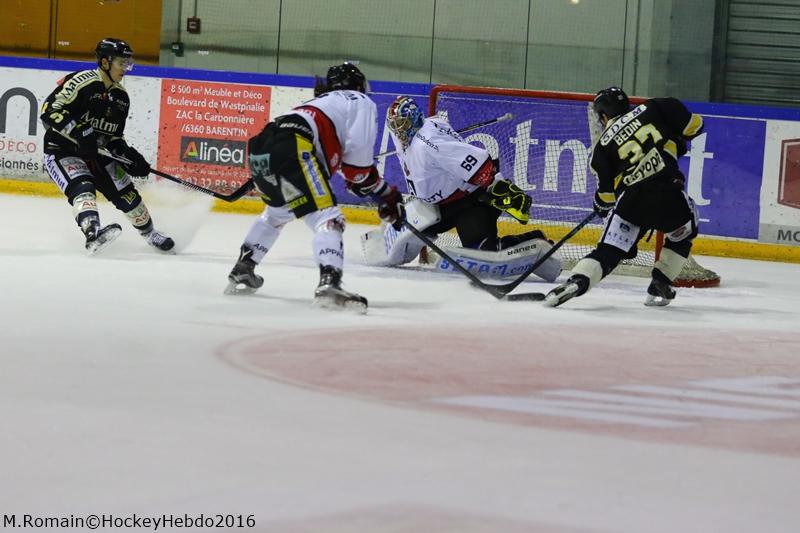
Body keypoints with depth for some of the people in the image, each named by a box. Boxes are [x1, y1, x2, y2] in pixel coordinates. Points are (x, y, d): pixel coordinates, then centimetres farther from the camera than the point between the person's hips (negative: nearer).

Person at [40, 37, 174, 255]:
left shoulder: (121, 96, 7)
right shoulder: (82, 82, -19)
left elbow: (115, 136, 14)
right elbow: (50, 111, -25)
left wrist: (128, 155, -4)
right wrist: (79, 132, -33)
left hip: (97, 154, 7)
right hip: (61, 151, -7)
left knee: (125, 193, 7)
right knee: (82, 187, -31)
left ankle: (149, 233, 27)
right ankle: (93, 233, -50)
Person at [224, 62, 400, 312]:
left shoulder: (323, 102, 40)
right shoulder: (362, 102, 17)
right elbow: (358, 153, 0)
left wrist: (382, 189, 41)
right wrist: (384, 193, 14)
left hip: (260, 149, 8)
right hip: (292, 148, -8)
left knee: (276, 212, 34)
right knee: (327, 218, -11)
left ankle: (241, 272, 33)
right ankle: (329, 284, -32)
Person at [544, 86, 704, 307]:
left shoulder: (603, 145, 14)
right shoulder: (652, 109, 12)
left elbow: (606, 193, 15)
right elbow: (693, 125, 7)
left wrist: (602, 207, 36)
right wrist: (676, 141, 26)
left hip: (631, 201, 0)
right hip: (669, 193, 0)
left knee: (608, 251, 6)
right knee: (683, 232, 28)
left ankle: (576, 281, -18)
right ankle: (659, 287, 21)